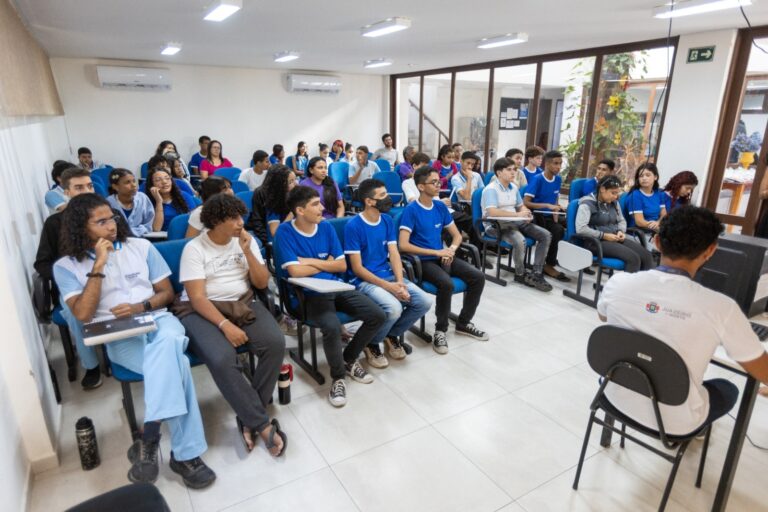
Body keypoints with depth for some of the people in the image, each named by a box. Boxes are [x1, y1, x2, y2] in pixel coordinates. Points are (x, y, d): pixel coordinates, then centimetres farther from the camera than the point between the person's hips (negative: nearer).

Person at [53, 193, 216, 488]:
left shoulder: (141, 246, 10)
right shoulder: (66, 266, 5)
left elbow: (167, 292, 12)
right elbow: (83, 314, -9)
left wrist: (140, 307, -9)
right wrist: (99, 265, -11)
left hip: (157, 319, 2)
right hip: (119, 337, -2)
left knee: (169, 341, -38)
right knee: (175, 364, -33)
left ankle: (149, 439, -30)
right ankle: (186, 453, -27)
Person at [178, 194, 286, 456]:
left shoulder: (247, 240, 6)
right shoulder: (194, 248, -6)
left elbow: (262, 283, 3)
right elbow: (197, 297, -13)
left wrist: (247, 252, -9)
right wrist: (225, 325, -26)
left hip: (243, 304, 4)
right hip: (202, 311, -4)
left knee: (275, 343, -25)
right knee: (222, 359, -33)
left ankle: (250, 419, -10)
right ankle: (263, 424, -18)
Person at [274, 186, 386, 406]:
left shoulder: (326, 227, 5)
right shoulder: (285, 231, -9)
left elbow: (342, 266, 5)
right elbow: (295, 271, -18)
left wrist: (313, 262, -7)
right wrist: (326, 263, -4)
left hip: (337, 287, 6)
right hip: (309, 294, -5)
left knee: (377, 316, -8)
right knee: (332, 327, -33)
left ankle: (349, 359, 17)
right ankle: (338, 376, -3)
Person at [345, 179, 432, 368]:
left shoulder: (388, 221, 7)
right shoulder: (353, 226, -13)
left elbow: (394, 254, 3)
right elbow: (357, 268, -15)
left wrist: (400, 282, -14)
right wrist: (388, 286, -20)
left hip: (389, 275, 7)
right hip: (365, 280, -6)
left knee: (425, 302, -11)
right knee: (394, 308, -32)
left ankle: (392, 335, 13)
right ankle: (371, 344, -1)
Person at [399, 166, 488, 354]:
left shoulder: (440, 207, 7)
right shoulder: (411, 210, -12)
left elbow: (457, 235, 14)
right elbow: (403, 245, -21)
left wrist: (451, 250, -9)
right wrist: (436, 252, -20)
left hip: (443, 257, 7)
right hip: (423, 261, -6)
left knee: (478, 277, -9)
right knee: (446, 283, -33)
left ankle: (463, 323, 10)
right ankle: (440, 330, -10)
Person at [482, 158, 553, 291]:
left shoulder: (514, 187, 12)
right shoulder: (491, 189, -13)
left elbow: (521, 206, 21)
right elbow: (492, 212, -27)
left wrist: (526, 213, -5)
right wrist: (517, 214, -26)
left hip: (515, 222, 8)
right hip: (495, 225, -8)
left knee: (546, 235, -6)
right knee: (519, 240, -35)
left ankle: (537, 274, -8)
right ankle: (520, 274, -9)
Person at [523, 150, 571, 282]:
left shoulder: (558, 179, 6)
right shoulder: (537, 179, -13)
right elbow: (525, 202, -21)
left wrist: (555, 211, -4)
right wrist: (548, 206, -28)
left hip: (551, 215, 6)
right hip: (537, 216, -6)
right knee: (557, 230, -31)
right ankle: (549, 266, -16)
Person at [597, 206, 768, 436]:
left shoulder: (617, 284, -16)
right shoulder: (721, 307, -24)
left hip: (617, 398, 2)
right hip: (672, 421, -2)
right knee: (728, 389, 29)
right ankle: (679, 434, 38)